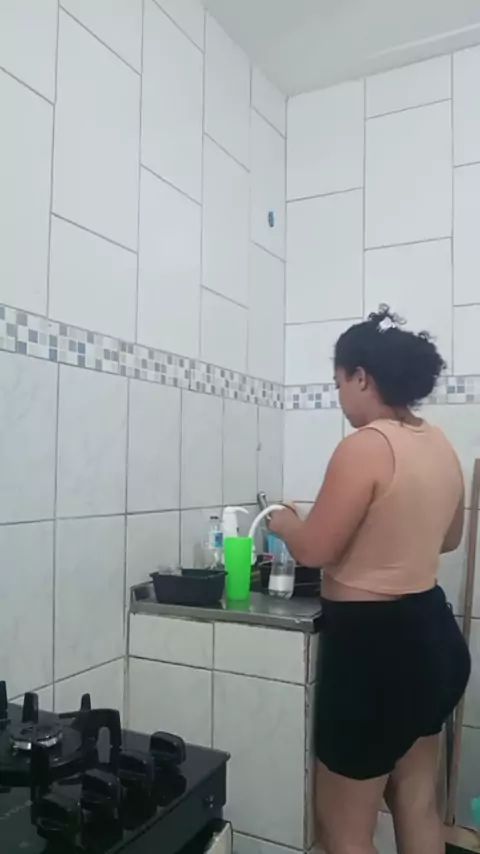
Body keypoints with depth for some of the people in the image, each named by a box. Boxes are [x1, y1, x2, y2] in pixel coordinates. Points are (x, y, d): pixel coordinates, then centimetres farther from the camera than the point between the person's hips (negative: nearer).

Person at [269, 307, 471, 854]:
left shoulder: (366, 445, -21)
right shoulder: (440, 445, 5)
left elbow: (313, 549, -18)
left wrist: (284, 522, 2)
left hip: (374, 644, -9)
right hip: (430, 631, 9)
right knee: (417, 802, 25)